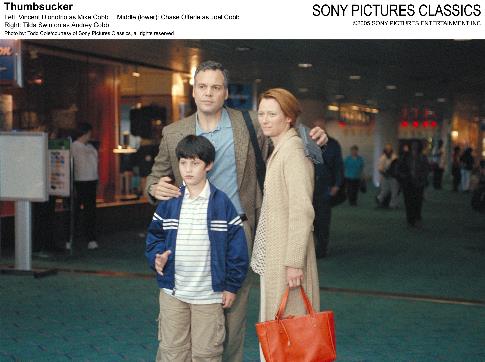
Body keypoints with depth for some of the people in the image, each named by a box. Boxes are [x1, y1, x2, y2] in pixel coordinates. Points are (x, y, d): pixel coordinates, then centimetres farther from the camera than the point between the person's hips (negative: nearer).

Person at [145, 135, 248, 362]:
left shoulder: (221, 203, -5)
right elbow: (155, 236, 11)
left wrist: (231, 286, -2)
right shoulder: (169, 203, 2)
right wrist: (157, 257, -11)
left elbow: (237, 247, -3)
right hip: (172, 292, 2)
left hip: (209, 294, -2)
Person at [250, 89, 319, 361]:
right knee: (273, 322, 15)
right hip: (272, 254, 10)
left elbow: (302, 212, -21)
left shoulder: (293, 151, -15)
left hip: (286, 255, -10)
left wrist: (294, 262, -22)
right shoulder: (279, 150, 16)